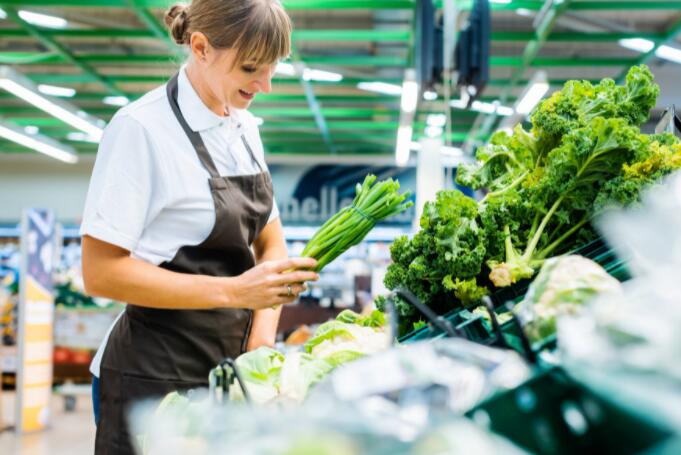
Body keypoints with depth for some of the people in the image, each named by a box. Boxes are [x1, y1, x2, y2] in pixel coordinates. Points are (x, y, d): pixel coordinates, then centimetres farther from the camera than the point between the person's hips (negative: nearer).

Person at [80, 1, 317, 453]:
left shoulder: (244, 127, 6)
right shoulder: (142, 128, -16)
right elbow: (101, 271, -19)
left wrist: (262, 339, -3)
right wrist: (234, 291, -24)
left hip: (228, 369, 7)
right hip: (156, 381, -6)